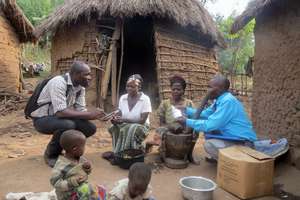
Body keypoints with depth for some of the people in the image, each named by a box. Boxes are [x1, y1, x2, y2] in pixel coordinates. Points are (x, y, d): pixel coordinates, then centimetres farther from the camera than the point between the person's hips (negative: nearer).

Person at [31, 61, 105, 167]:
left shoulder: (80, 87, -3)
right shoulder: (59, 82, -27)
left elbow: (80, 111, -2)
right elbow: (60, 112, -35)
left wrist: (95, 115, -23)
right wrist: (89, 114, -34)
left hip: (62, 118, 7)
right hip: (42, 119, -7)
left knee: (90, 128, -12)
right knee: (68, 125, -36)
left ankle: (59, 147, 11)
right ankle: (50, 154, -6)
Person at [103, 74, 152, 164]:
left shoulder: (145, 99, -15)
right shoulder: (123, 98, 0)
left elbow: (142, 120, -20)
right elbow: (120, 114, 0)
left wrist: (124, 120, -29)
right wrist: (115, 118, -26)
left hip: (141, 127, -4)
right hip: (125, 125, 4)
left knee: (130, 130, -35)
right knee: (115, 128, -26)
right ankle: (119, 152, -15)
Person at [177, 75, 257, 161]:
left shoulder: (227, 101, -25)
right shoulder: (221, 99, 4)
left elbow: (210, 125, -27)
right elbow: (205, 114, 13)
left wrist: (187, 121, -20)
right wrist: (186, 109, 6)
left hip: (243, 142, -9)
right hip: (233, 137, 9)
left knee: (208, 144, -20)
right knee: (207, 130, 10)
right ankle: (215, 156, 22)